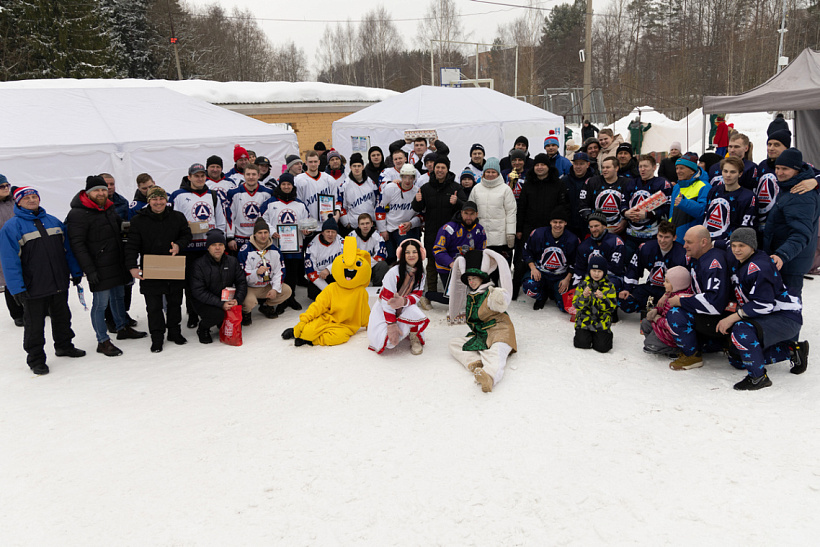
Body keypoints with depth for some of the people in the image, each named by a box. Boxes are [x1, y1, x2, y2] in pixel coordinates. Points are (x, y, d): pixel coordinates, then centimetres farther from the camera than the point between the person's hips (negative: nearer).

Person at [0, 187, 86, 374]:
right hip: (33, 288, -5)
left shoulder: (54, 222, 8)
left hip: (60, 283, 5)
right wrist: (17, 289, -17)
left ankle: (64, 346, 37)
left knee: (62, 317, 19)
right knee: (34, 325, 6)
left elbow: (68, 248, 14)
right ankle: (36, 359, 19)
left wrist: (76, 272, 12)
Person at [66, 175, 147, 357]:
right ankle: (103, 341, 8)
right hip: (99, 269, -8)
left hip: (117, 264, 8)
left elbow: (120, 227, 25)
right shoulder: (78, 214, -14)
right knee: (100, 303, -2)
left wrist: (125, 259, 17)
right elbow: (77, 245, -18)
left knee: (118, 296, 20)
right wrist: (90, 270, -21)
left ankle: (123, 328, 37)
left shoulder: (110, 208, 11)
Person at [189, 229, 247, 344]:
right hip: (204, 303, -4)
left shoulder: (232, 261, 2)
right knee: (217, 314, -33)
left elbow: (241, 282, 3)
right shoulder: (199, 265, -12)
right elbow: (198, 291, -18)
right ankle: (202, 328, 1)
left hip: (227, 300, 4)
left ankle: (222, 324, 24)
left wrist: (237, 300, -18)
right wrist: (221, 304, -27)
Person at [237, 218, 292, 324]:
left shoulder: (274, 250, 0)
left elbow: (280, 271, 2)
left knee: (287, 291, -8)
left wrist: (275, 289, -13)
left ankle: (266, 306, 16)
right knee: (249, 301, -35)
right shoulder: (245, 250, -17)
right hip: (249, 287, -6)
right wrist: (257, 272, -39)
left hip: (267, 287, 6)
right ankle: (245, 312, 5)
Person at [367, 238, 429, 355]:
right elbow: (387, 300, -23)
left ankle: (414, 337, -2)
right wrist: (391, 324, -27)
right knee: (389, 342, -25)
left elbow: (417, 296, -11)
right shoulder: (394, 272, -22)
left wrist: (404, 301, -36)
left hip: (405, 308, 3)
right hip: (383, 309, -3)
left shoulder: (420, 274, -5)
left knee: (416, 314, -34)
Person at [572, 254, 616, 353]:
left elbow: (611, 307, -4)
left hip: (602, 321, 0)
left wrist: (602, 298, -23)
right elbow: (576, 305, -3)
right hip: (584, 319, 0)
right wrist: (584, 296, -22)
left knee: (603, 347, -15)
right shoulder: (583, 285, 2)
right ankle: (581, 334, 17)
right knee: (582, 344, -19)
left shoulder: (609, 287, 2)